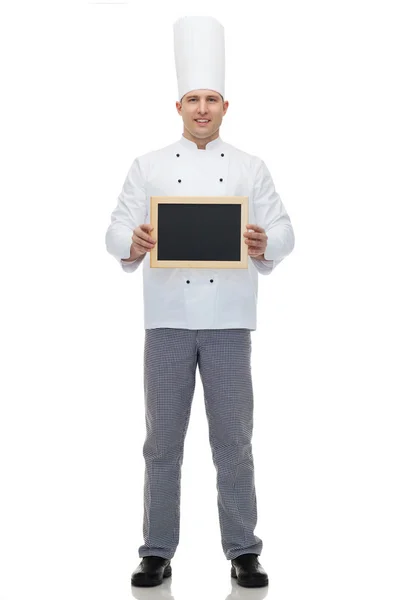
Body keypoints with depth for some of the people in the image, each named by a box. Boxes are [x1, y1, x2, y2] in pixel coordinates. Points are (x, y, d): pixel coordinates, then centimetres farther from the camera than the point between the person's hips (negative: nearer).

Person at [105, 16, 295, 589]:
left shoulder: (250, 167, 7)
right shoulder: (149, 166, 7)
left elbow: (284, 231, 2)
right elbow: (117, 231, 1)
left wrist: (263, 244, -20)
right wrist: (134, 242, -22)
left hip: (229, 321, 0)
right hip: (168, 320, 0)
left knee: (233, 440, 5)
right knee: (163, 441, 6)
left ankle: (243, 552, 18)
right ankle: (158, 552, 19)